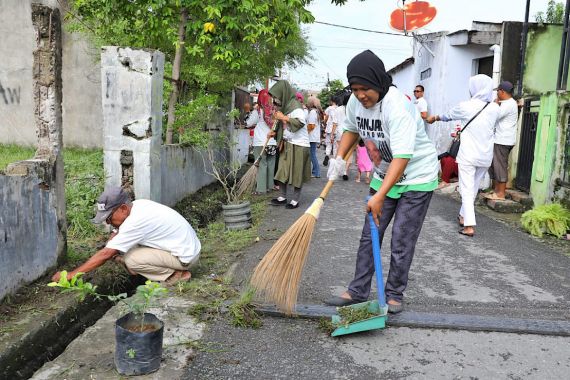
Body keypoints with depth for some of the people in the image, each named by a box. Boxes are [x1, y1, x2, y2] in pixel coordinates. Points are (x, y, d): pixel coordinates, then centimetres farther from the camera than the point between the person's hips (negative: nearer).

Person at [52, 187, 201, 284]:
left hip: (185, 255, -9)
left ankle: (176, 275, -4)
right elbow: (118, 233, 12)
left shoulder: (135, 222, -27)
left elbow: (105, 254, -25)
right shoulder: (137, 204, -2)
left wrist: (71, 274, -20)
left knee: (131, 260, -19)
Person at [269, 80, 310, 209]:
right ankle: (282, 197, 21)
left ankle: (295, 200, 11)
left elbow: (300, 122, -30)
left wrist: (283, 117, -21)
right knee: (283, 171, 9)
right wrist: (275, 132, 6)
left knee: (297, 173, 1)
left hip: (299, 145, -8)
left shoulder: (294, 105, -16)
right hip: (288, 144, 9)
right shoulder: (285, 106, 11)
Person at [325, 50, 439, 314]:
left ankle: (394, 294, 16)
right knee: (369, 235, 7)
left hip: (416, 178, -7)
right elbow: (351, 129, 16)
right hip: (384, 176, 7)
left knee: (401, 241, -2)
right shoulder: (356, 101, -7)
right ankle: (358, 291, 17)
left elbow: (402, 157, -35)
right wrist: (339, 158, 2)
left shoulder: (398, 107, -30)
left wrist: (379, 196, -39)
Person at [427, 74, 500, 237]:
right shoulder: (494, 109, 1)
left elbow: (448, 115, 10)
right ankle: (463, 215, 33)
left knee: (467, 189, -2)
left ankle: (469, 225, -10)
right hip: (485, 156, 4)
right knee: (474, 188, 17)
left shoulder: (466, 106, -9)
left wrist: (435, 117, 32)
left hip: (468, 155, -4)